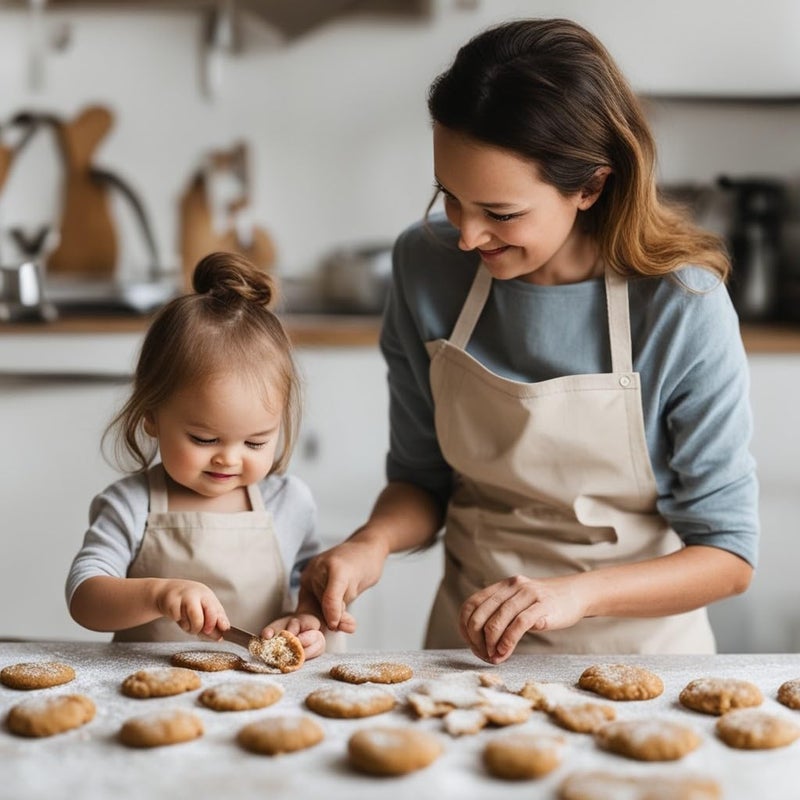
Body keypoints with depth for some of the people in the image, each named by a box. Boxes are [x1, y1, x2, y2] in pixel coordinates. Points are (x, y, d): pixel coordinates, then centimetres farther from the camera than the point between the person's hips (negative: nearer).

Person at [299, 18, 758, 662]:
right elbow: (422, 477, 5)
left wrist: (575, 593, -24)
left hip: (636, 650, -4)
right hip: (471, 644, 4)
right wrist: (374, 541, -15)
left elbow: (728, 556, -10)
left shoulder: (683, 308, -17)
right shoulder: (427, 266, -6)